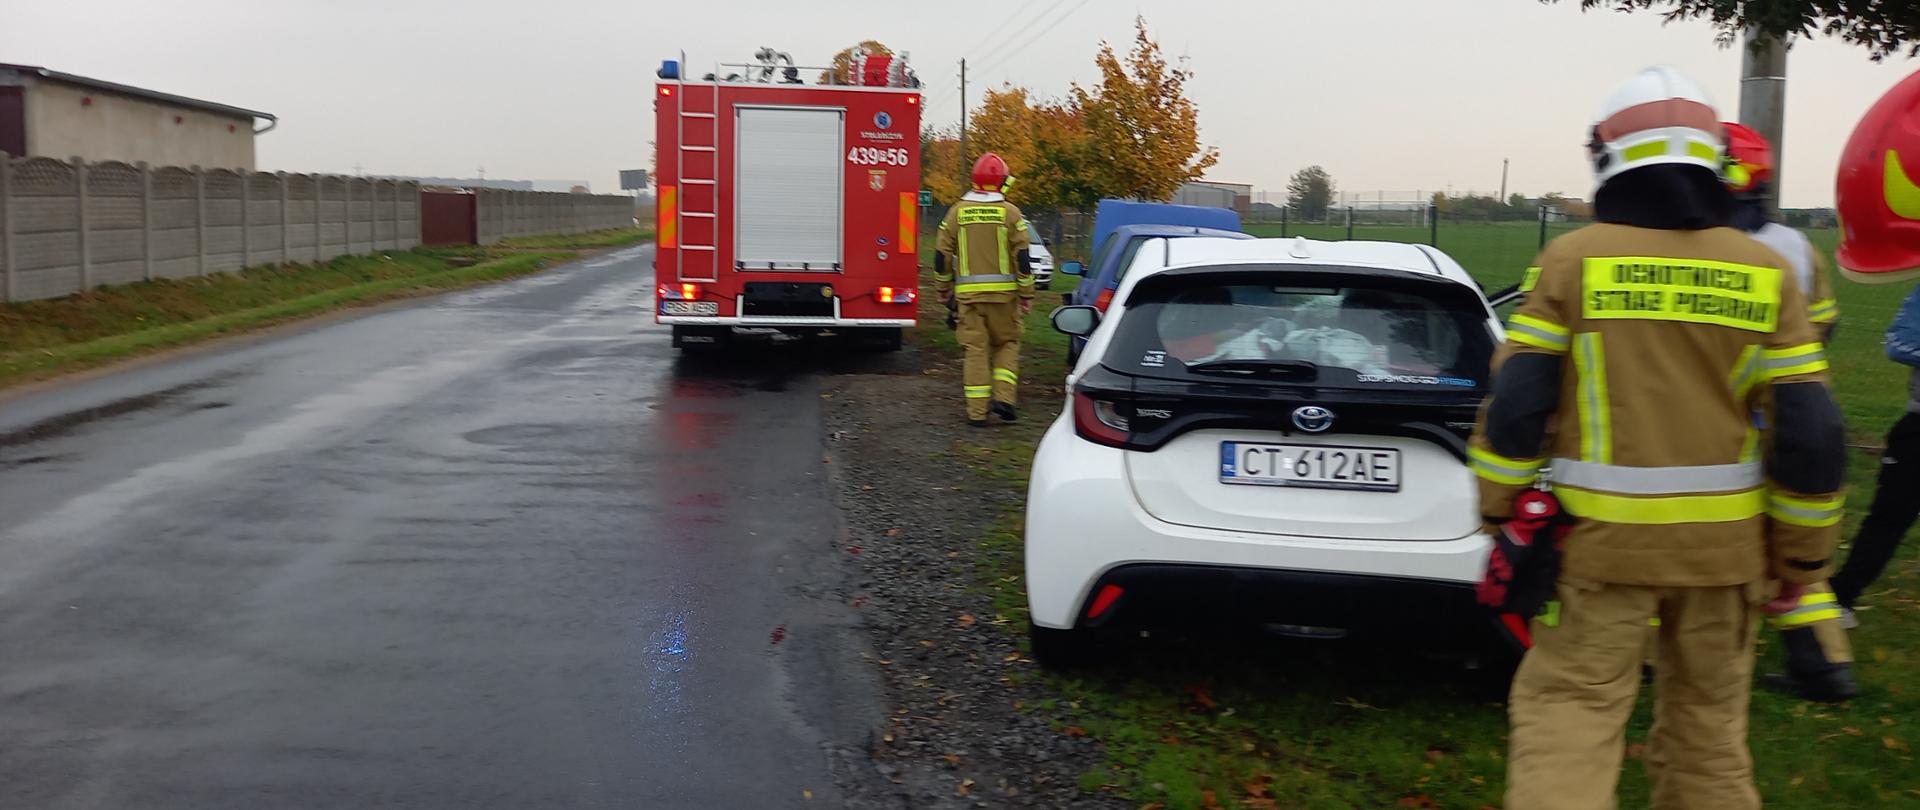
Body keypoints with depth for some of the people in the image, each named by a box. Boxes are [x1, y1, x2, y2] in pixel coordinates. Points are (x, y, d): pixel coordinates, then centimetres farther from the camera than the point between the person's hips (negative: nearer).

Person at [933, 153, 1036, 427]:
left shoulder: (957, 211, 4)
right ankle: (1003, 397, 0)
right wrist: (1026, 294, 1)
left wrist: (943, 288, 17)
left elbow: (942, 255, 6)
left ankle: (977, 411, 3)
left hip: (968, 292, 1)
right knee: (1007, 343, 14)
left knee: (975, 348, 4)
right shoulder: (1010, 212, -2)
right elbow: (1022, 257, -5)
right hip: (1003, 291, -1)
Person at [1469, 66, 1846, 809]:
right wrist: (1803, 555, 10)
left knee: (1567, 717, 1)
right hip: (1724, 545, 3)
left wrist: (1500, 513, 3)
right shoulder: (1765, 273, 0)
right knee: (1710, 722, 18)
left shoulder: (1572, 260, -7)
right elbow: (1809, 434, 0)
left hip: (1600, 540, -3)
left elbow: (1516, 404, -9)